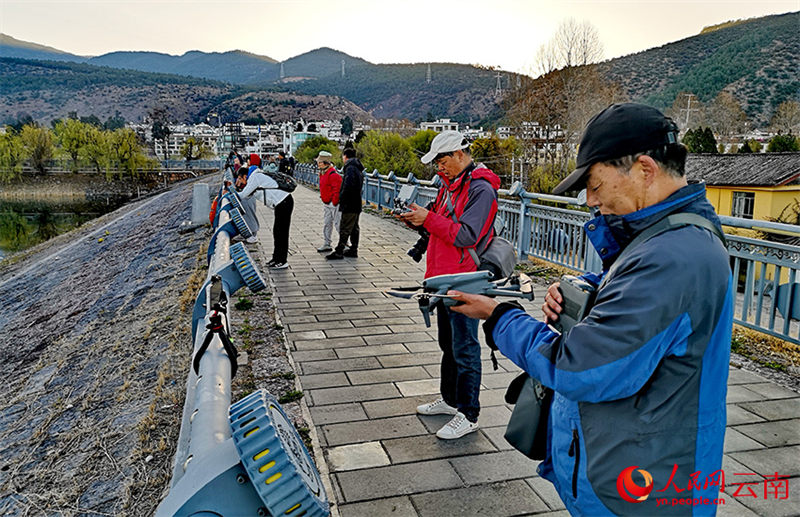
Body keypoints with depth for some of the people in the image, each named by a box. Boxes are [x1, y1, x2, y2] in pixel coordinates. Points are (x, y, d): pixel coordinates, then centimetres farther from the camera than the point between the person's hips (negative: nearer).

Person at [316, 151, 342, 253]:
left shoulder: (333, 174, -19)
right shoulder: (323, 173, 12)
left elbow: (337, 190, -21)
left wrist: (334, 203, -19)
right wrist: (322, 197, 19)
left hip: (334, 203, -10)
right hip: (326, 204, 10)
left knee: (338, 224, -3)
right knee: (326, 224, 13)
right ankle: (327, 244, 21)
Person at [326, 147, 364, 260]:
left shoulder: (350, 168, -14)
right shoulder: (358, 168, 17)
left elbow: (348, 186, -25)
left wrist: (342, 199, -16)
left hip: (349, 205, -10)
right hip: (356, 204, 10)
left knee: (345, 229, -6)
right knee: (354, 228, 14)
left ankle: (339, 251, -3)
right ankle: (353, 250, 20)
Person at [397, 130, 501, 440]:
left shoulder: (480, 189, -17)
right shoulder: (451, 184, 14)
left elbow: (466, 235, -24)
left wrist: (429, 219, -23)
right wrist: (419, 220, 2)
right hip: (445, 278, 10)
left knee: (464, 349, -1)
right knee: (448, 344, 20)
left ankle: (468, 415, 11)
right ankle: (450, 399, 35)